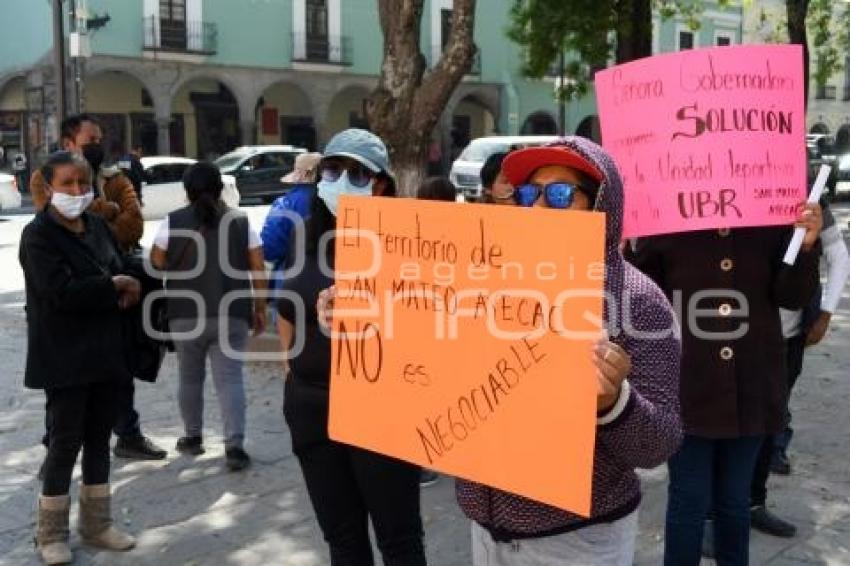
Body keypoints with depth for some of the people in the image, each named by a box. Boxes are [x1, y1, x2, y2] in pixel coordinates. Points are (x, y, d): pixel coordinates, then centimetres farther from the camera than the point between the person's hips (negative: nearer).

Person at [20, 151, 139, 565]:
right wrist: (115, 287, -15)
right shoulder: (38, 235, -12)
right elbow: (61, 292, -24)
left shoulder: (97, 225, 10)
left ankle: (96, 523, 27)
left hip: (103, 350, 7)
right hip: (64, 356, -7)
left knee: (99, 438, 14)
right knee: (65, 441, 1)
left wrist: (126, 293, -10)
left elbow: (119, 271, 13)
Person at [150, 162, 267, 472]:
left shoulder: (172, 222, 0)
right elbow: (258, 268, 0)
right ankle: (235, 445, -10)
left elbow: (156, 265, 4)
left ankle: (193, 437, 29)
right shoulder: (241, 221, 2)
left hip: (186, 315, 0)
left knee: (190, 377, 17)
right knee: (230, 378, -1)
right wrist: (260, 308, 6)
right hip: (231, 315, 0)